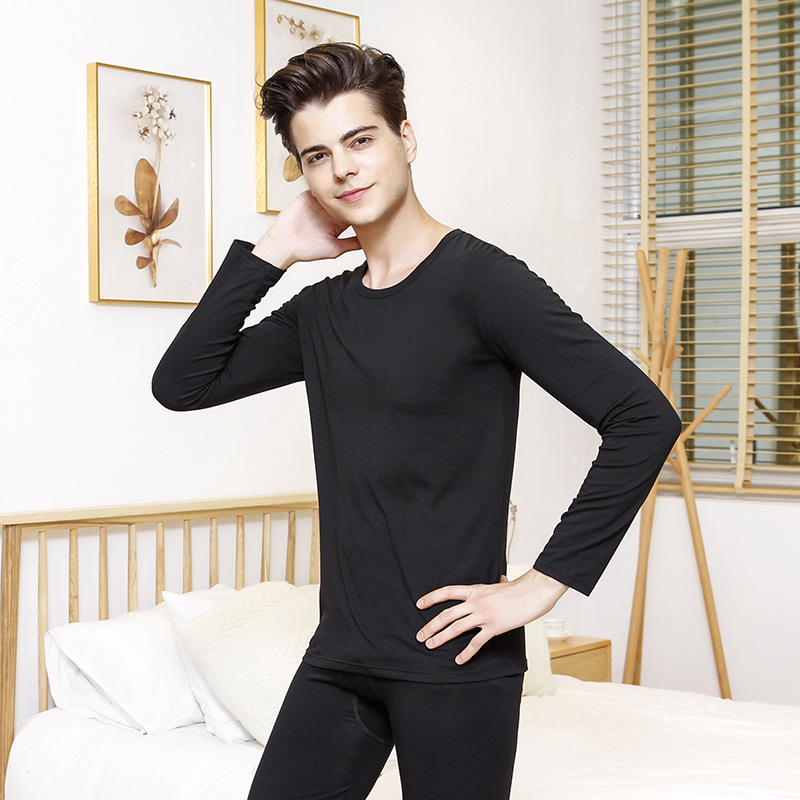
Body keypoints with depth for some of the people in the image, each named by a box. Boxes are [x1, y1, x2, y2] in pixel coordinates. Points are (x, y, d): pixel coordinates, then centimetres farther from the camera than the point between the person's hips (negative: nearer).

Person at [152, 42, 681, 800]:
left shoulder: (480, 281, -11)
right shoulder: (321, 310, 10)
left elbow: (644, 419, -16)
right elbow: (181, 384, 7)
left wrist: (545, 581, -16)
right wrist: (269, 253, 1)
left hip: (453, 659, -6)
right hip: (340, 654, 6)